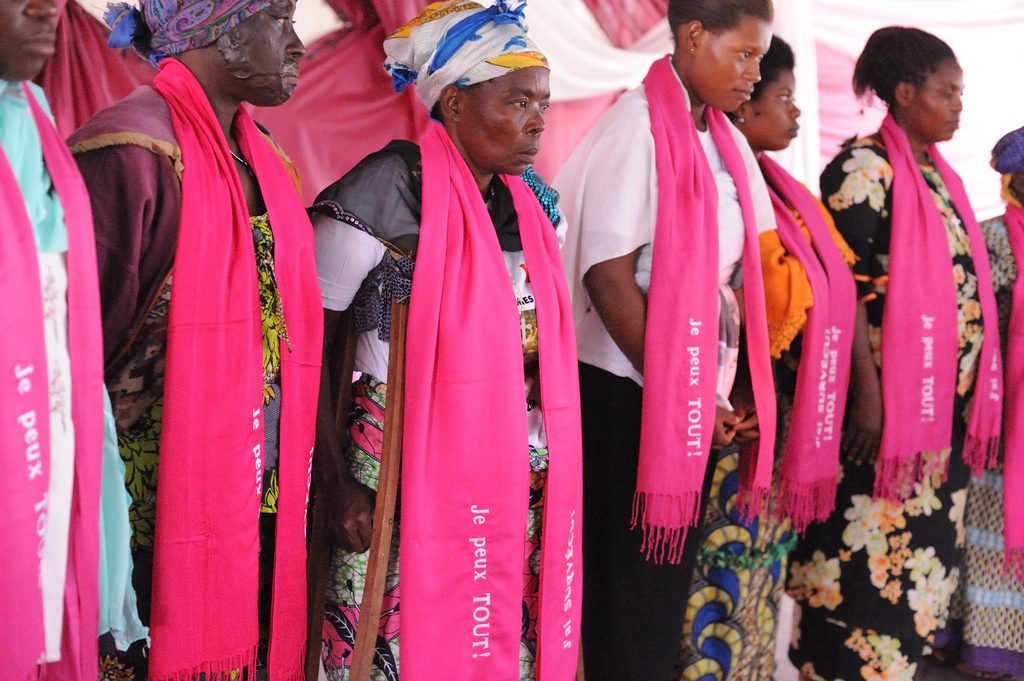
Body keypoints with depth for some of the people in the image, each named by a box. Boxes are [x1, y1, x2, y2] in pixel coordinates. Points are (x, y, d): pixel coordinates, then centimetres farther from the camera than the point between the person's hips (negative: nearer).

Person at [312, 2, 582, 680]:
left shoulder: (532, 203, 10)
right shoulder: (391, 190, -10)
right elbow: (305, 348, -9)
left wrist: (553, 467, 10)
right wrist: (344, 484, -14)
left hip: (522, 492, 6)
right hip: (411, 492, -6)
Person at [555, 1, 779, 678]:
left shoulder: (726, 140, 10)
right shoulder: (637, 127, -13)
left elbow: (739, 276, 13)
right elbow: (608, 279, -17)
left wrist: (743, 390, 3)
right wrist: (676, 394, -13)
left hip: (701, 398, 7)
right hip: (631, 394, -7)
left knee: (673, 573, 14)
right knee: (629, 587, 3)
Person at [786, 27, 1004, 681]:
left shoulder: (938, 175, 15)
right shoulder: (864, 168, -10)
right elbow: (847, 292, -15)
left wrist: (976, 399, 15)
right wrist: (869, 398, -19)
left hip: (943, 407, 8)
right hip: (887, 403, -8)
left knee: (918, 566, 12)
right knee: (869, 569, -3)